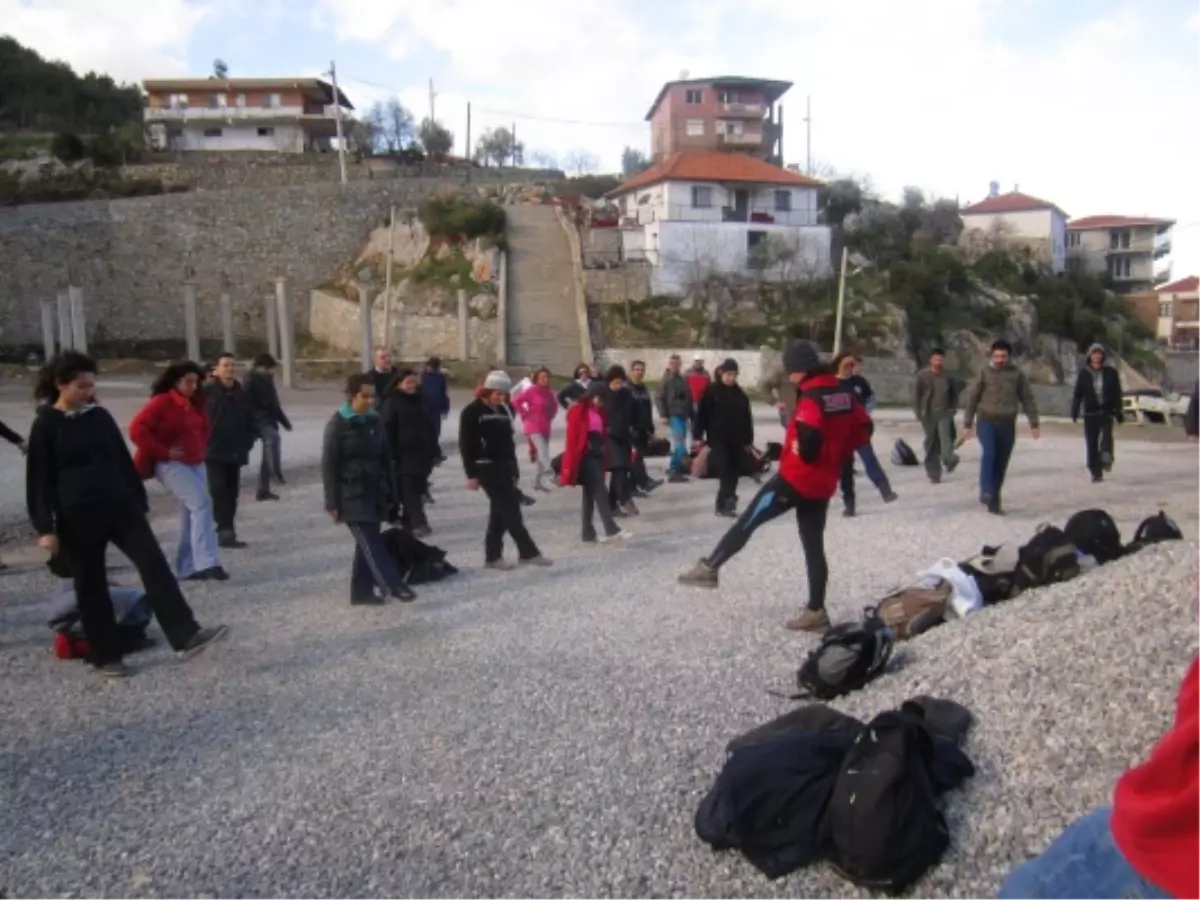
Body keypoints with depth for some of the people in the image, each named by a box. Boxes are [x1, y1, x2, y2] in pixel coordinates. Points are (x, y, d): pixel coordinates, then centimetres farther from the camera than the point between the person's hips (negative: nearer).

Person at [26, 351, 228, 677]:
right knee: (91, 586, 6)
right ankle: (105, 656, 19)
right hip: (77, 517, -4)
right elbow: (39, 479, -4)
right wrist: (45, 528, -9)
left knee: (154, 565, -7)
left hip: (120, 507, 4)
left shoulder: (100, 416, 9)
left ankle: (186, 636, -10)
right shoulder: (45, 426, -4)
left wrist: (139, 501, 13)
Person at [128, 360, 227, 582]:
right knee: (202, 504, -21)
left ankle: (187, 568, 18)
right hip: (171, 464, -8)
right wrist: (163, 452, -18)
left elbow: (203, 429, 28)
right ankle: (207, 563, -24)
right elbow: (137, 430, -18)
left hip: (195, 464, 8)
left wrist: (201, 450, 11)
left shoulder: (195, 404, 11)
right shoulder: (161, 402, -11)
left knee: (190, 514, 9)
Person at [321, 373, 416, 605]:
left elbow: (386, 459, 13)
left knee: (367, 543, 10)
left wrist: (390, 494, 11)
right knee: (371, 542, -12)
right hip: (351, 495, -6)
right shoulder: (337, 424, -8)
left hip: (373, 493, 6)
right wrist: (332, 502, -12)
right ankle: (393, 586, -16)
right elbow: (328, 465, -9)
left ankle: (362, 592, 18)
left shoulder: (375, 421, 8)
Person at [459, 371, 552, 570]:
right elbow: (466, 444, -10)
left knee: (501, 511, 8)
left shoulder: (503, 410, 12)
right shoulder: (472, 412, -9)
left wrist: (514, 467, 15)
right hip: (487, 467, -7)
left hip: (505, 466, 7)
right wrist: (471, 474, -14)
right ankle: (528, 552, -3)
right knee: (510, 510, -8)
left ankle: (492, 556, 16)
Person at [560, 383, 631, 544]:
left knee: (590, 494, 9)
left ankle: (589, 533, 12)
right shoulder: (578, 411, -9)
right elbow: (572, 439, -11)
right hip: (585, 457, -8)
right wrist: (570, 465, -14)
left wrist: (606, 457, 14)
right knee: (599, 491, -12)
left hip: (598, 456, 8)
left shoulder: (600, 413, 15)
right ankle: (611, 529, -15)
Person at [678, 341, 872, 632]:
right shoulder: (843, 392, 7)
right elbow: (863, 428, 15)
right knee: (814, 546, 12)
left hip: (796, 477, -8)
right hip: (823, 484, 8)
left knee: (747, 521, 6)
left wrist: (804, 455, -13)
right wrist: (838, 455, 13)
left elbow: (808, 434, -33)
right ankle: (816, 611, 14)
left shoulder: (811, 397, -17)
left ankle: (709, 568, 15)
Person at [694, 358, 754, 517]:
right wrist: (698, 436, -9)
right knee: (726, 470, -14)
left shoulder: (740, 394, 10)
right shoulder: (711, 391, -4)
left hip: (736, 440, 5)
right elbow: (702, 415, -5)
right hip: (718, 439, -5)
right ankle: (725, 502, -11)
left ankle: (724, 503, 17)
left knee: (734, 472, 6)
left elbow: (747, 418, 14)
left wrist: (748, 440, 13)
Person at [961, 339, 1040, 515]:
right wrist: (967, 424, 2)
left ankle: (994, 501, 14)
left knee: (1001, 464, 5)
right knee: (989, 453, -26)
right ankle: (986, 492, -30)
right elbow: (972, 398, 3)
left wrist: (1034, 423, 3)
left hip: (1007, 424, 2)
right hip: (986, 421, -2)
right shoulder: (984, 373, 0)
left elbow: (1028, 399, 8)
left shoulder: (1017, 374, 4)